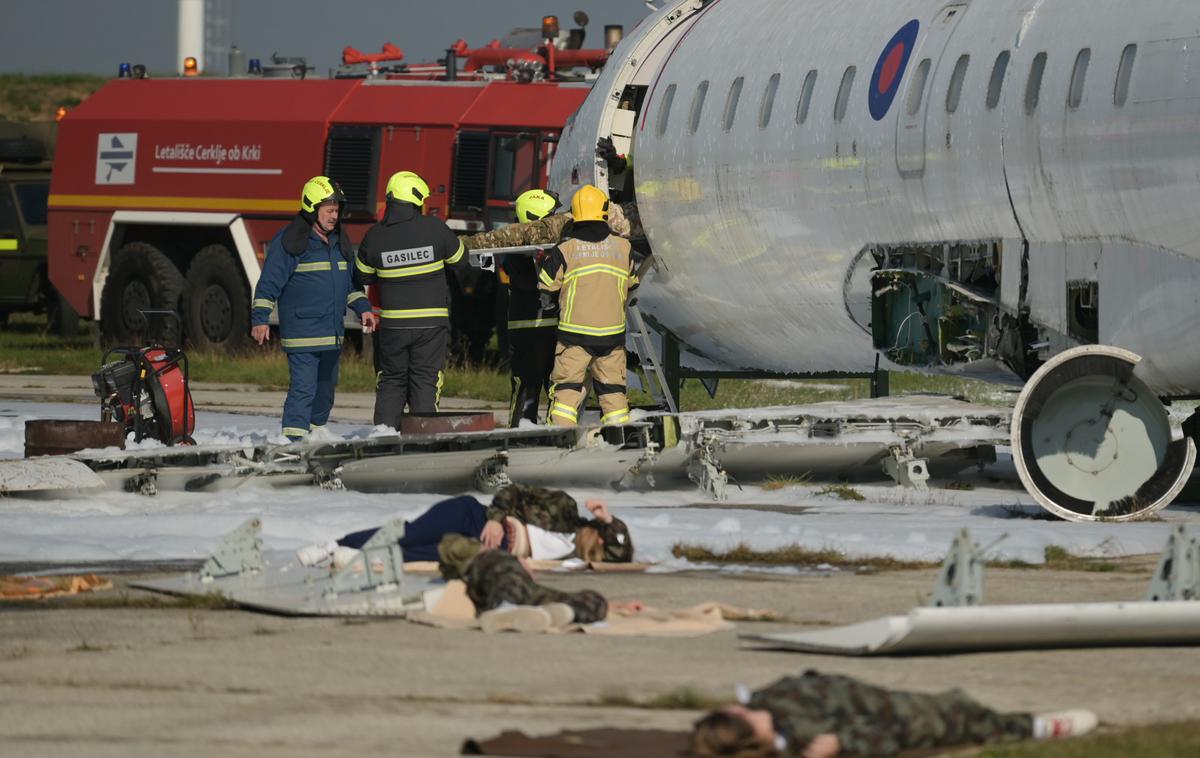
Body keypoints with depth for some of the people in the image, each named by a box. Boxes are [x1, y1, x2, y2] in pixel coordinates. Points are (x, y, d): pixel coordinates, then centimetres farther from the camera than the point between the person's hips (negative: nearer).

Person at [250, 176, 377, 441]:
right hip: (302, 332, -8)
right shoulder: (288, 241, -9)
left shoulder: (339, 241, 14)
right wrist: (260, 319, -14)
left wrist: (362, 308, 13)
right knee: (303, 389, -15)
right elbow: (269, 283, -9)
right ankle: (294, 441, -17)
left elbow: (351, 281, 25)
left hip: (332, 335, 8)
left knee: (325, 390, 15)